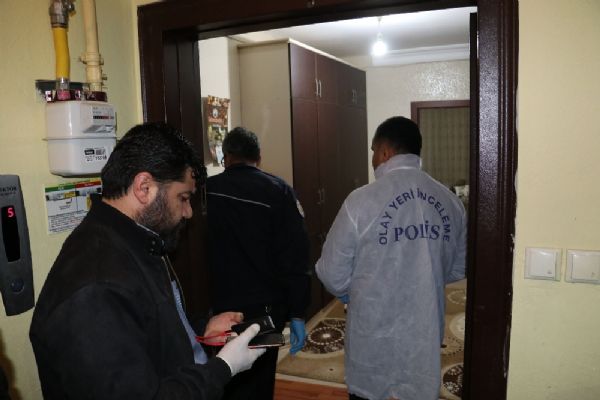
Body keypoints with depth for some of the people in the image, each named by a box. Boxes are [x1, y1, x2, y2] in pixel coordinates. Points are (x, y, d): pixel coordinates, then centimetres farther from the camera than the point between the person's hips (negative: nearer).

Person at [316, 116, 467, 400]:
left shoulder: (362, 200, -18)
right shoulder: (450, 201, -3)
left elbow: (333, 275, -12)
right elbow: (459, 268, 8)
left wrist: (352, 289, 9)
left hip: (374, 338, -4)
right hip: (426, 333, 4)